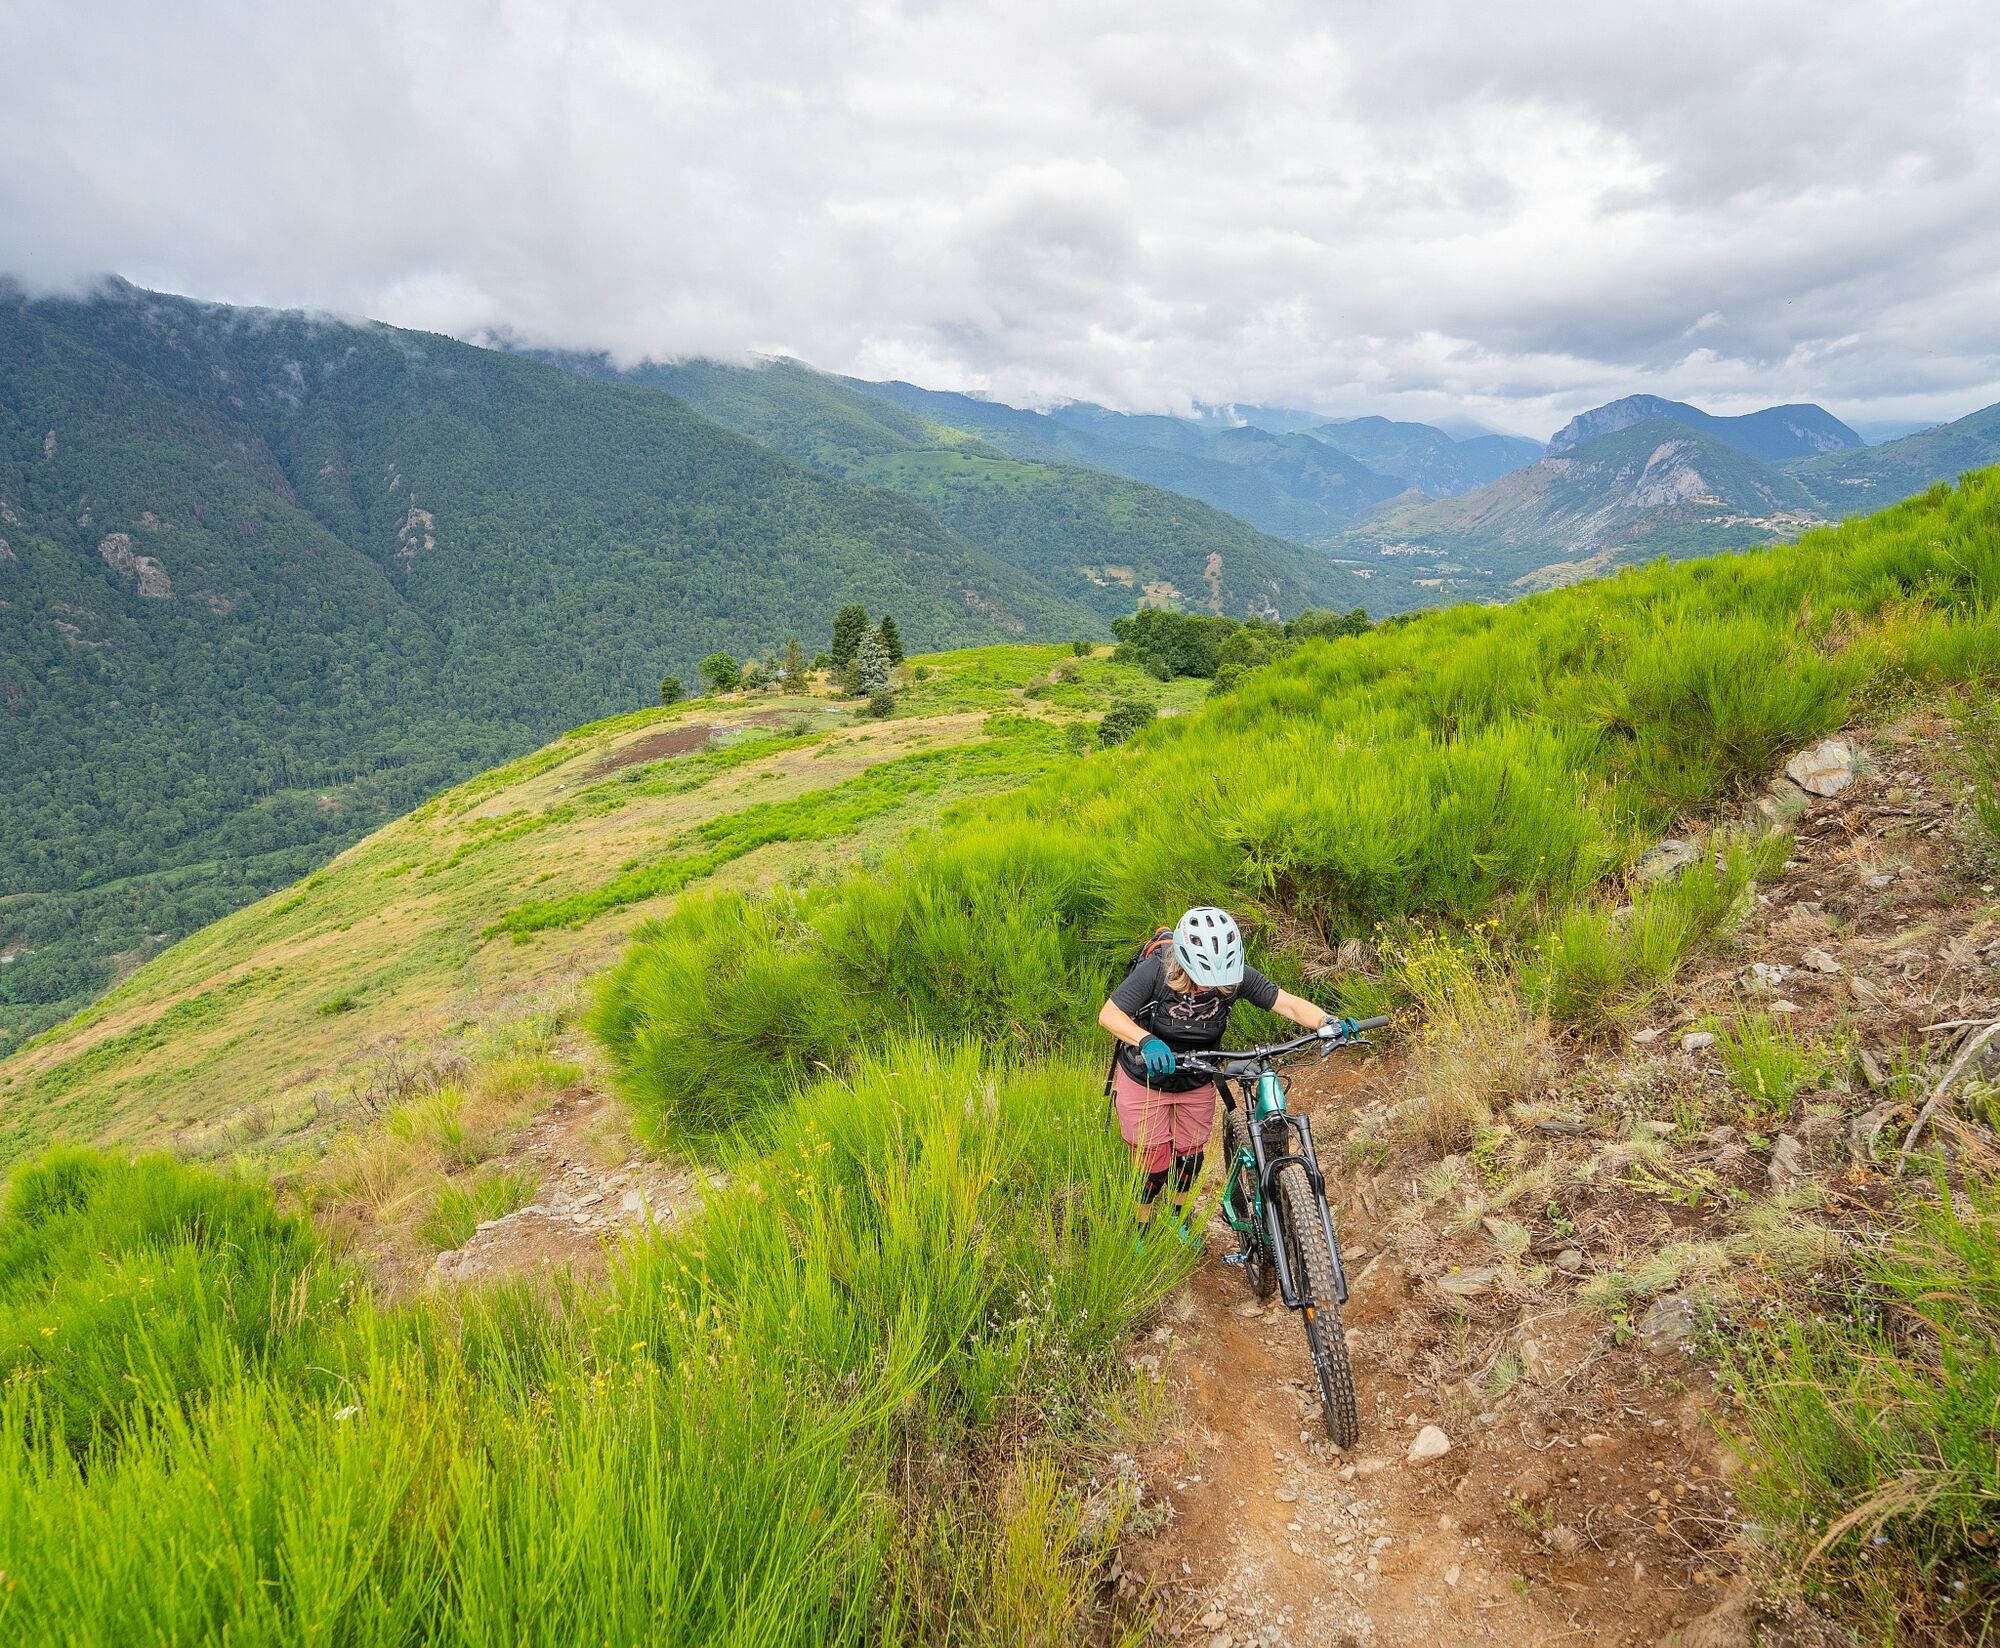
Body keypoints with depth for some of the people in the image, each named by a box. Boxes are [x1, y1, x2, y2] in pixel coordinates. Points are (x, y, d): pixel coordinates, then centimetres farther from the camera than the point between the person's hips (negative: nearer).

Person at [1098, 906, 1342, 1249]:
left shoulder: (1236, 975, -24)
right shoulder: (1157, 969, -32)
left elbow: (1288, 1003, -24)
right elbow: (1109, 1014, -33)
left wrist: (1326, 1022, -44)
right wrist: (1146, 1041, -51)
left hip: (1197, 1081, 3)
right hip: (1145, 1079, -3)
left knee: (1191, 1154, 20)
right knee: (1154, 1164, 6)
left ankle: (1181, 1220, 48)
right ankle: (1142, 1231, 34)